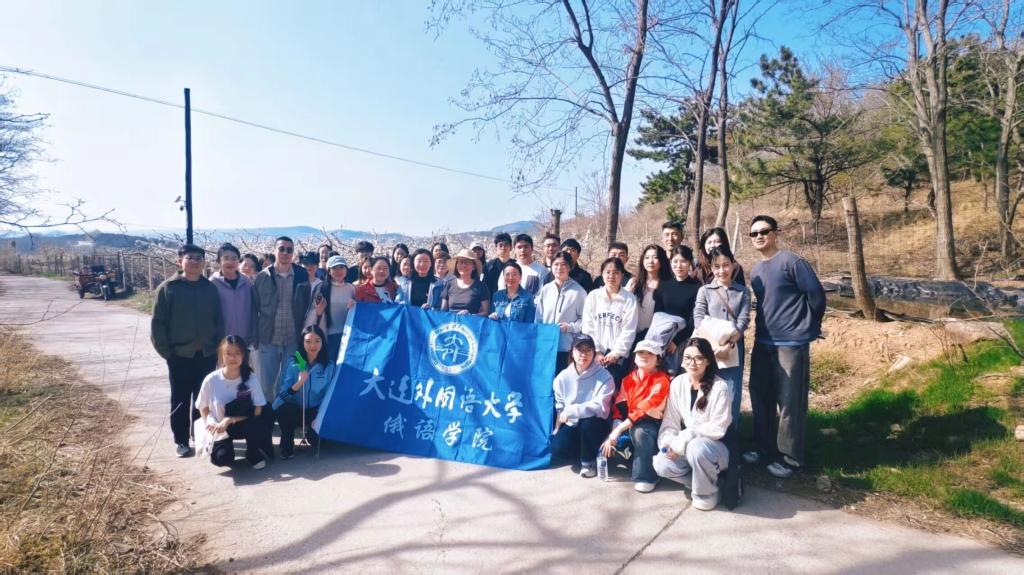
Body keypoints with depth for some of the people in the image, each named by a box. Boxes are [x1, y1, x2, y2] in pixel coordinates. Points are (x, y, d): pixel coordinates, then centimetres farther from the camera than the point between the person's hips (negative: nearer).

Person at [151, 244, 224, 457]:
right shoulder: (168, 288, -4)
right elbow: (157, 324, -4)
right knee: (180, 401, 8)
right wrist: (166, 352, -7)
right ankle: (181, 440, 21)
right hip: (180, 356, -2)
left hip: (207, 355, 2)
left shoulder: (210, 288, 4)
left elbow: (219, 320, 7)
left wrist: (217, 347, 1)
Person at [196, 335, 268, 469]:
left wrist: (230, 420, -24)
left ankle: (254, 455, -4)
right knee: (221, 459, -26)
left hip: (245, 426, -1)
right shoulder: (211, 380, -14)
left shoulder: (251, 378, -16)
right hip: (221, 429, 1)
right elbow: (203, 409, 1)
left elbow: (257, 411, -17)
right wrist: (212, 424, -18)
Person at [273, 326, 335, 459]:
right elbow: (283, 393, -12)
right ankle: (287, 444, -4)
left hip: (316, 411, 1)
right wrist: (298, 384, -30)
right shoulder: (294, 363, -7)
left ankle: (312, 432, 14)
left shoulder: (329, 365, -5)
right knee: (283, 410, -33)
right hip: (295, 409, 0)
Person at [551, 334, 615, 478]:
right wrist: (556, 431, 4)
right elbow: (559, 408, 8)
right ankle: (584, 453, 12)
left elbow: (600, 407, -25)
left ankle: (589, 460, -9)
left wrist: (571, 411, -26)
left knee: (588, 421, -37)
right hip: (572, 424, 3)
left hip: (595, 425, -3)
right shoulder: (562, 377, -1)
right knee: (557, 449, -23)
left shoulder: (604, 377, -15)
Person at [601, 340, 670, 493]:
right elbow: (619, 408, -2)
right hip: (629, 423, 6)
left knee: (639, 431, -36)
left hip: (653, 424, -6)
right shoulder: (628, 379, 6)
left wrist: (619, 429, -30)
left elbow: (647, 409, -25)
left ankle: (645, 476, -19)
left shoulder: (661, 380, -13)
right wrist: (613, 434, -19)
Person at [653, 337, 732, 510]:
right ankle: (707, 480, 4)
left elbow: (718, 429, -18)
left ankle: (707, 493, -8)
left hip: (715, 446, -5)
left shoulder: (720, 387, -18)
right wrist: (667, 443, -18)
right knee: (662, 465, -20)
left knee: (696, 447, -37)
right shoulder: (678, 383, -3)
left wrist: (683, 439, -23)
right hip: (686, 446, 5)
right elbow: (670, 421, 0)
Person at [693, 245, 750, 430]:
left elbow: (743, 321, 0)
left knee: (732, 397, 1)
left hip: (733, 351, 0)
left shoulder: (743, 291, 10)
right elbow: (698, 319, -3)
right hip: (709, 351, 0)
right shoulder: (704, 291, 8)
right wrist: (714, 344, -18)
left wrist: (728, 344, -17)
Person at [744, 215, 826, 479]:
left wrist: (808, 329, -2)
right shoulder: (755, 270, 11)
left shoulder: (792, 262, -11)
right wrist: (762, 331, 14)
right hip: (762, 343, 8)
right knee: (760, 397, 15)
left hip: (791, 344, -8)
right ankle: (764, 446, 30)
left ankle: (791, 458, 13)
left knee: (790, 403, 0)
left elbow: (816, 295, -10)